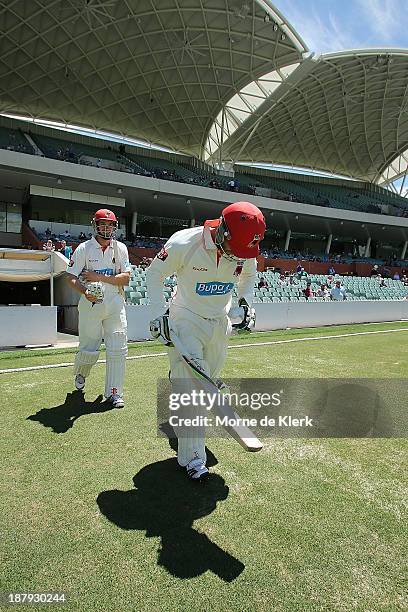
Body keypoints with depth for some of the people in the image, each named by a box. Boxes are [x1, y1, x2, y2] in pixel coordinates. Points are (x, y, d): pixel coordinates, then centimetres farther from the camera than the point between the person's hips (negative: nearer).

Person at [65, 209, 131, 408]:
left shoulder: (121, 248, 6)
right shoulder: (84, 248, 0)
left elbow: (125, 278, -3)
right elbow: (71, 278, -3)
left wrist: (100, 277, -13)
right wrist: (85, 292, -22)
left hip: (115, 304, 2)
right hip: (90, 304, -1)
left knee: (118, 349, -3)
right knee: (89, 350, 5)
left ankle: (114, 392, 10)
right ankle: (80, 374, 40)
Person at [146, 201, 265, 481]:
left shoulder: (246, 250, -11)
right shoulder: (184, 243, -25)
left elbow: (249, 274, 13)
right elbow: (154, 274, -10)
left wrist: (246, 301, -1)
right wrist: (160, 315, -16)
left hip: (220, 324, 5)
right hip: (186, 321, -4)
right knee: (190, 386, -11)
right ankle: (193, 457, 1)